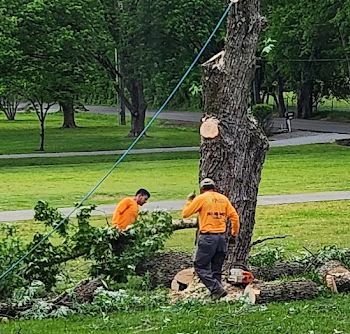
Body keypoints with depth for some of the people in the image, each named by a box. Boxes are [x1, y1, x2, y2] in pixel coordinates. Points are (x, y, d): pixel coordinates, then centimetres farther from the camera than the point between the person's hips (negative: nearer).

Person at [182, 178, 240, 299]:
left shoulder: (201, 198, -4)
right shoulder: (223, 198, 9)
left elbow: (185, 214, 0)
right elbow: (234, 216, 7)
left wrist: (189, 201, 16)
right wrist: (235, 232, 20)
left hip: (207, 237, -5)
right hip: (222, 237, 5)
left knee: (201, 267, 0)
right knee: (216, 269, 13)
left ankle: (217, 290, -13)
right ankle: (216, 292, 11)